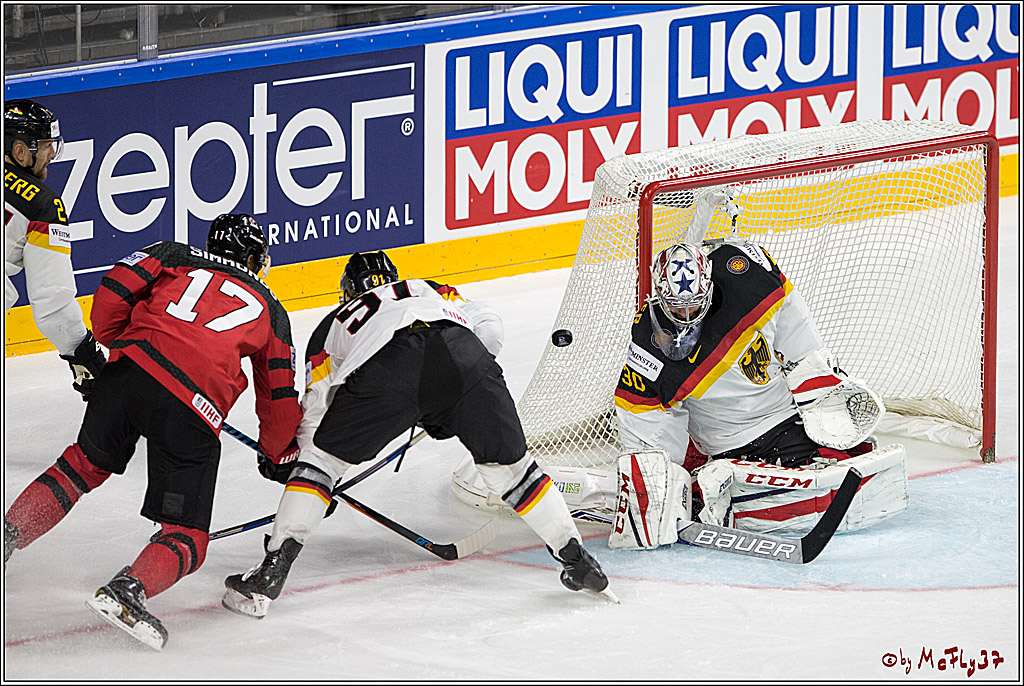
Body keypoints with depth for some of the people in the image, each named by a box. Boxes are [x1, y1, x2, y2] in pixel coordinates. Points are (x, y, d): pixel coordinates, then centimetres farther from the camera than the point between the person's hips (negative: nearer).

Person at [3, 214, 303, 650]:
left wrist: (119, 342, 27)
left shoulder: (174, 257, 24)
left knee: (85, 464, 30)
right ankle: (128, 590, -24)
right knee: (186, 538, 3)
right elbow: (279, 395, 29)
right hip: (192, 409, -2)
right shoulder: (270, 311, 26)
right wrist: (279, 454, 45)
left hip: (130, 370, 2)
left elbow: (112, 292, 9)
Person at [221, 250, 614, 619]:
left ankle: (272, 569, 7)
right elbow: (489, 326, 28)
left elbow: (313, 412, 37)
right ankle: (577, 560, 21)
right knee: (507, 466, 20)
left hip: (385, 371, -2)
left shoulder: (334, 323, 40)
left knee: (322, 458, 16)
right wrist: (448, 407, 36)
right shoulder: (429, 290, 43)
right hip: (462, 352, 2)